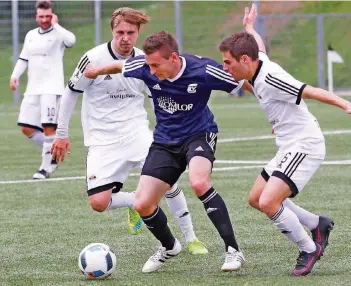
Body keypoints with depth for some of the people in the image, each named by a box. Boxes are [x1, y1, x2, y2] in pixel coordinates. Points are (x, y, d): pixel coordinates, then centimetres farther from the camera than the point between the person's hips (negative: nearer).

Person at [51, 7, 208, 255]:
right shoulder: (94, 58, -11)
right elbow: (71, 93, 1)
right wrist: (62, 134, 4)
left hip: (137, 132, 2)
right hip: (103, 140, -2)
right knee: (99, 203, -16)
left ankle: (191, 238, -4)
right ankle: (135, 202, 17)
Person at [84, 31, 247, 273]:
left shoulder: (203, 71, -25)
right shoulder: (145, 67, -15)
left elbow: (244, 83, -14)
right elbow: (121, 66, 8)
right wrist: (99, 70, 24)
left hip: (199, 134, -4)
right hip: (165, 141, 4)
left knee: (199, 183, -36)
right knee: (142, 205, -4)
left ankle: (233, 251, -26)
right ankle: (169, 247, 30)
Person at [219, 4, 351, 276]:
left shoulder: (270, 79, -23)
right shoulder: (260, 63, 5)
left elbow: (312, 92, -29)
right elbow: (259, 47, 29)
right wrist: (249, 28, 50)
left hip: (304, 146, -10)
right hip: (291, 148, 10)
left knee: (268, 202, -21)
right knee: (256, 199, 16)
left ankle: (309, 249, -2)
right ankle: (317, 224, 26)